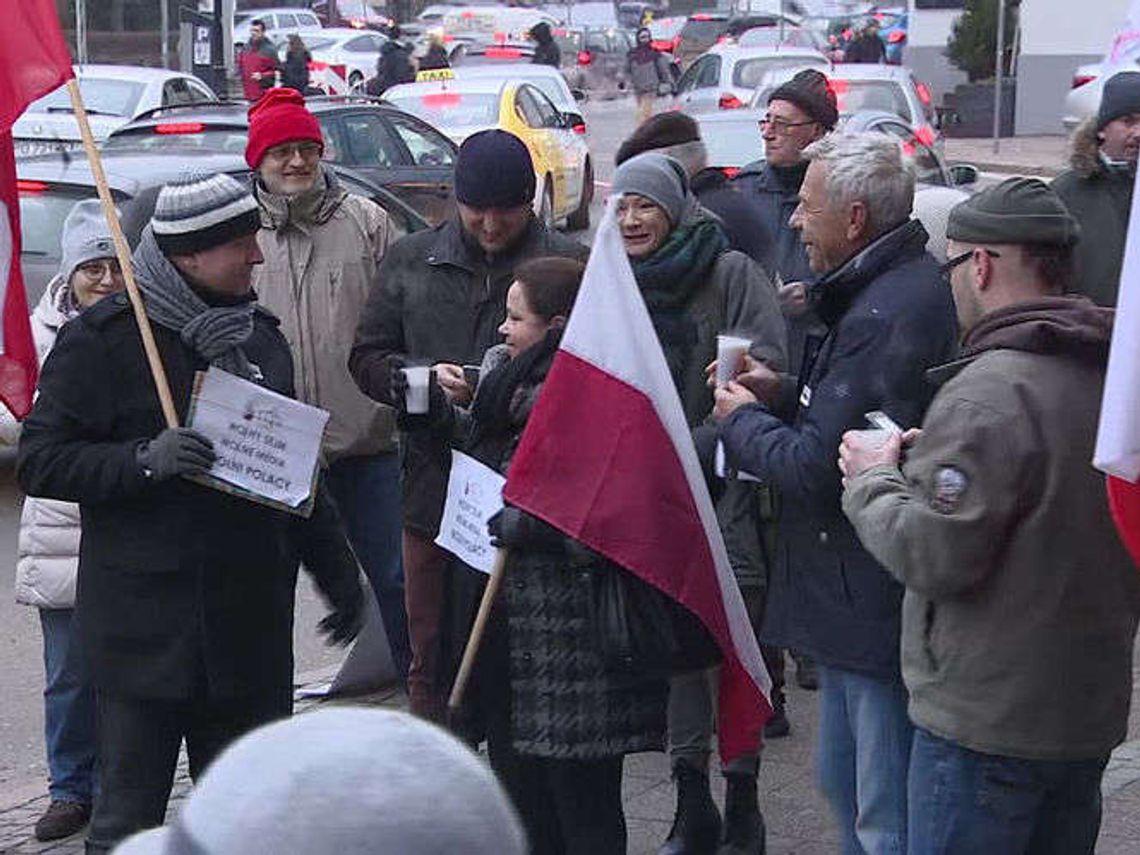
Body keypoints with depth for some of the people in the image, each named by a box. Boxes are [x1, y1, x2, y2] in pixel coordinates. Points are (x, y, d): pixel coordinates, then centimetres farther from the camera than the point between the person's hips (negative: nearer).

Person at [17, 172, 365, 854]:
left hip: (251, 621, 6)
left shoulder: (260, 336, 14)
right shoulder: (104, 339, -7)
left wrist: (336, 568, 20)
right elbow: (40, 463, -9)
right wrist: (144, 460, -24)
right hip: (146, 629, -6)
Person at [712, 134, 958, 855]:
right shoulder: (906, 285, 11)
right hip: (862, 594, 11)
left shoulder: (885, 317, -24)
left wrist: (743, 421, -5)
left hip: (874, 600, -11)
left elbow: (817, 467, -24)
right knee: (845, 788, 23)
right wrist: (786, 397, 7)